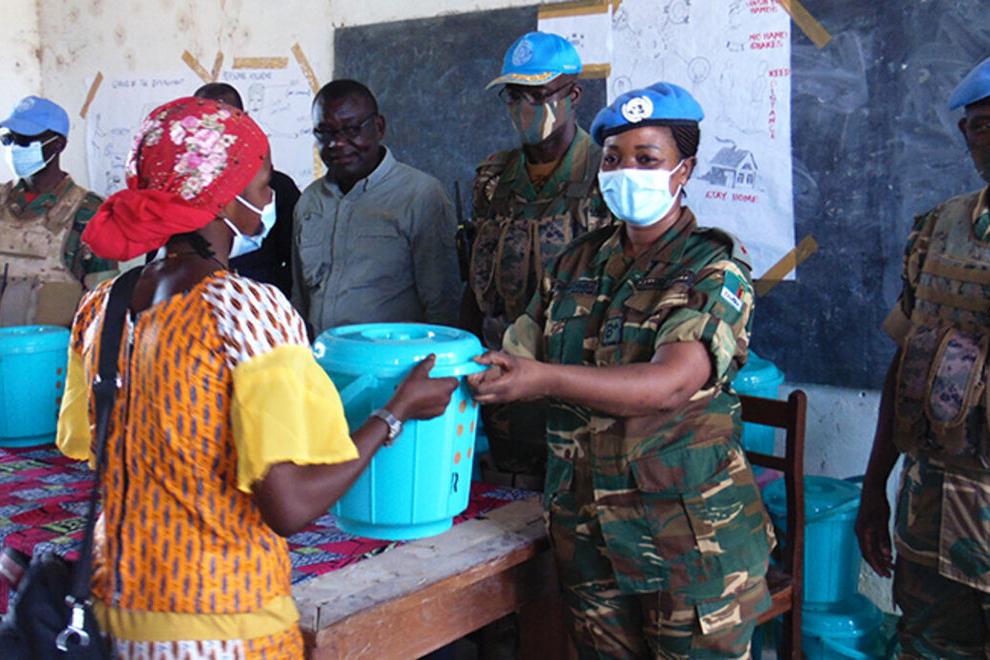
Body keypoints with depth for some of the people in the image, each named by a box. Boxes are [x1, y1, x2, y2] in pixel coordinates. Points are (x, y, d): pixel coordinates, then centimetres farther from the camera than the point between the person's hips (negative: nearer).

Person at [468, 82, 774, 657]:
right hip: (588, 534, 5)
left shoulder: (714, 266, -9)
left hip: (689, 538, -5)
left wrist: (545, 380, -36)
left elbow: (670, 384, -25)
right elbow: (519, 353, 9)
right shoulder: (578, 263, 8)